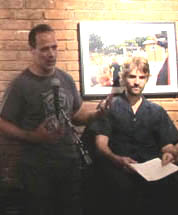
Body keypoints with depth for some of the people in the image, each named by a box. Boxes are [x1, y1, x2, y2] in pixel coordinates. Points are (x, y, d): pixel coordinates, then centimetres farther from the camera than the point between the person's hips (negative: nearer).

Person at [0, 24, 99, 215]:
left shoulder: (66, 79, 4)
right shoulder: (20, 84, -13)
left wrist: (98, 113, -4)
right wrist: (33, 136, -25)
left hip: (71, 163, 5)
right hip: (38, 169, -5)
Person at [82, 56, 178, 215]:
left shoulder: (156, 111, 20)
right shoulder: (110, 107, 12)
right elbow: (101, 145, 2)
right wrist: (117, 159, -21)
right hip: (116, 165, -2)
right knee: (122, 186, -37)